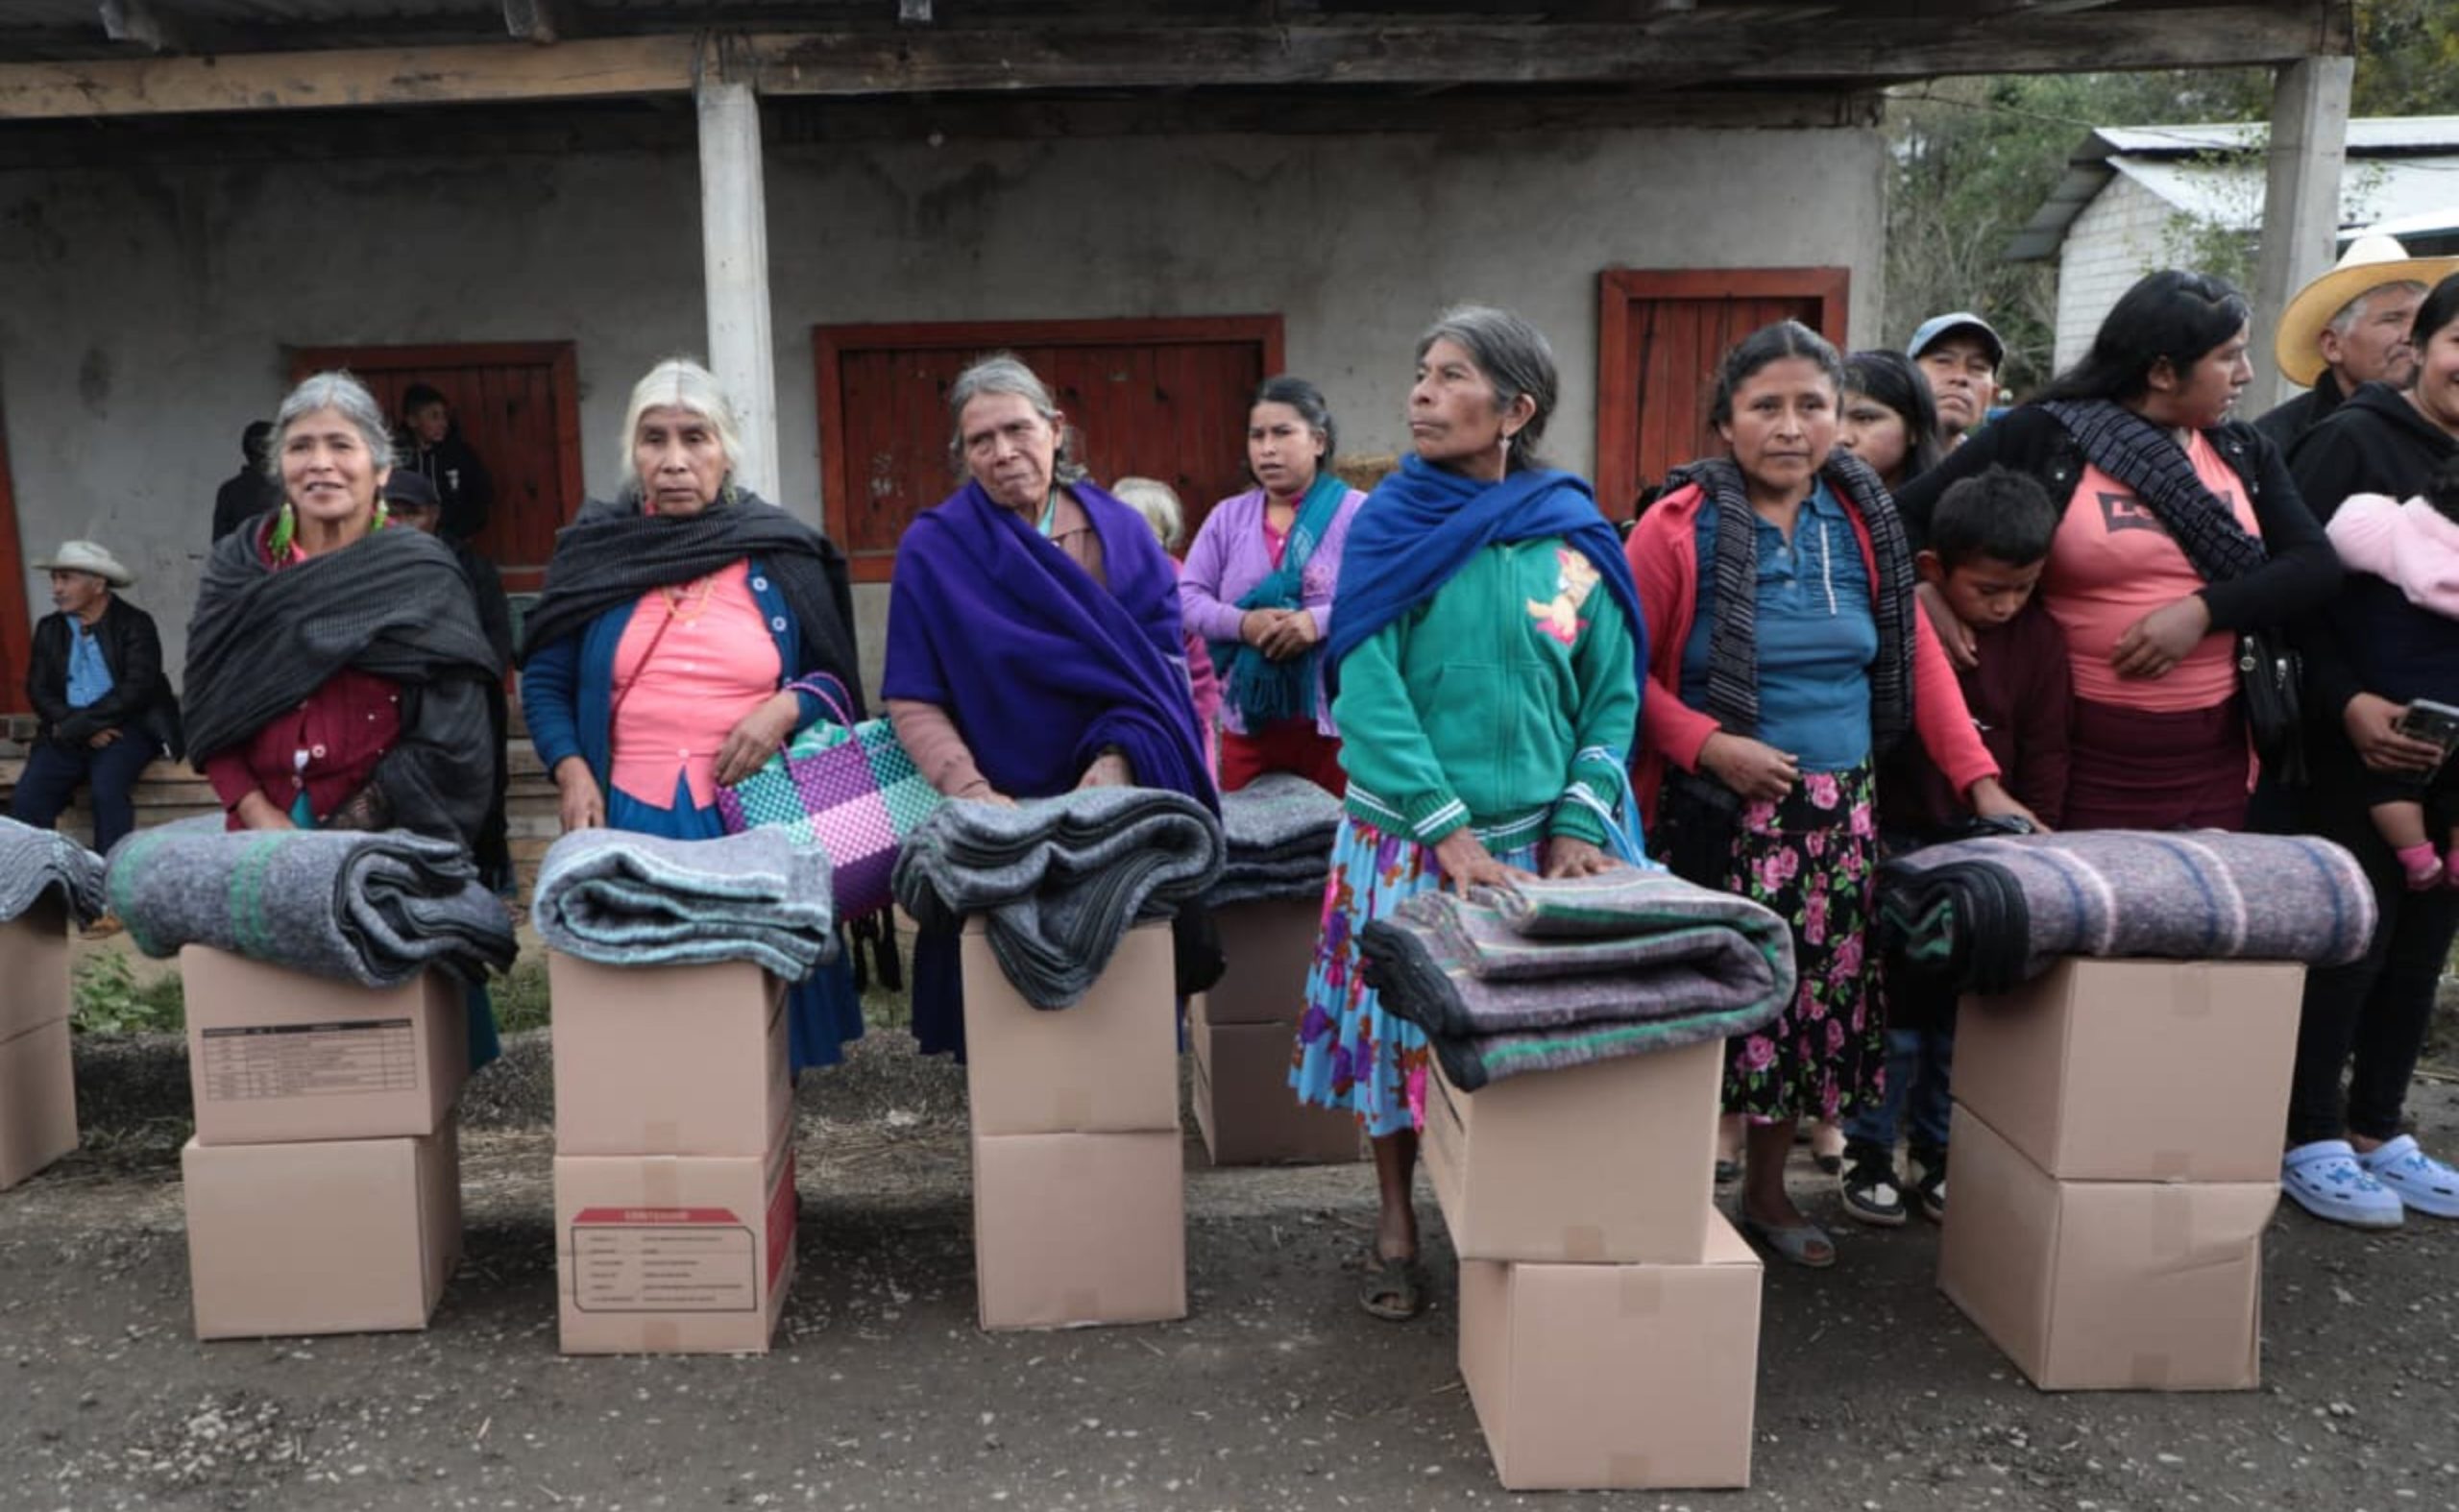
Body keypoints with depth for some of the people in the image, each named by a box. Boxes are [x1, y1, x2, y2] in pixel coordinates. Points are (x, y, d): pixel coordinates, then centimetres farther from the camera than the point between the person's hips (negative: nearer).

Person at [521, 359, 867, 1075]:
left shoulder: (781, 552, 3)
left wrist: (787, 708, -12)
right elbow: (545, 681, 9)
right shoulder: (592, 550, 5)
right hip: (629, 821, 1)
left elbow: (837, 679, 8)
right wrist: (571, 772, -6)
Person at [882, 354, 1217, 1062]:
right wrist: (972, 793, -20)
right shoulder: (932, 548, -2)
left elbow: (1162, 664, 0)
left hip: (1125, 802, 2)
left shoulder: (1121, 531, 4)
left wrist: (1121, 756, -16)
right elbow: (914, 702, -6)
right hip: (1002, 812, -1)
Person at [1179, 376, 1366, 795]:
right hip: (1247, 719, 4)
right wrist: (1242, 624, -14)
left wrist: (1320, 621, -24)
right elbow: (1186, 597, 4)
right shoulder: (1227, 516, 9)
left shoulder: (1356, 512, -2)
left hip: (1335, 717, -3)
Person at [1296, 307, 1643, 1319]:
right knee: (1398, 1020, 7)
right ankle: (1397, 1229, 26)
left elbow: (1613, 695, 3)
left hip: (1533, 843, 1)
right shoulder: (1392, 525, -4)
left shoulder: (1577, 538, 0)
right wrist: (1449, 831, -18)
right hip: (1405, 838, -1)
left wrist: (1578, 823, -9)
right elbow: (1369, 693, -11)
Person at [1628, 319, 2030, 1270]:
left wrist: (1981, 783, 1)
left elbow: (1918, 659, 8)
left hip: (1838, 815, 5)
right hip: (1716, 813, -4)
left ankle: (1767, 1191, 28)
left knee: (1816, 1000, 9)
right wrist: (1707, 743, -19)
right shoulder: (1680, 527, -7)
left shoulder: (1865, 522, 7)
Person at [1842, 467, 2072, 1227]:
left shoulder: (2040, 639, -1)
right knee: (1895, 1007, 0)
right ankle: (1869, 1154, 14)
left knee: (1965, 1016, 10)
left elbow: (2045, 758, 4)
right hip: (1897, 844, -3)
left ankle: (1939, 1155, 24)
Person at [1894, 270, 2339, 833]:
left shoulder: (2245, 452, 11)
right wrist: (1923, 588, -18)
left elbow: (2316, 566, 2)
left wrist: (2205, 610, -13)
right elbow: (1903, 517, -1)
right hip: (2088, 758, -4)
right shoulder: (2043, 439, -4)